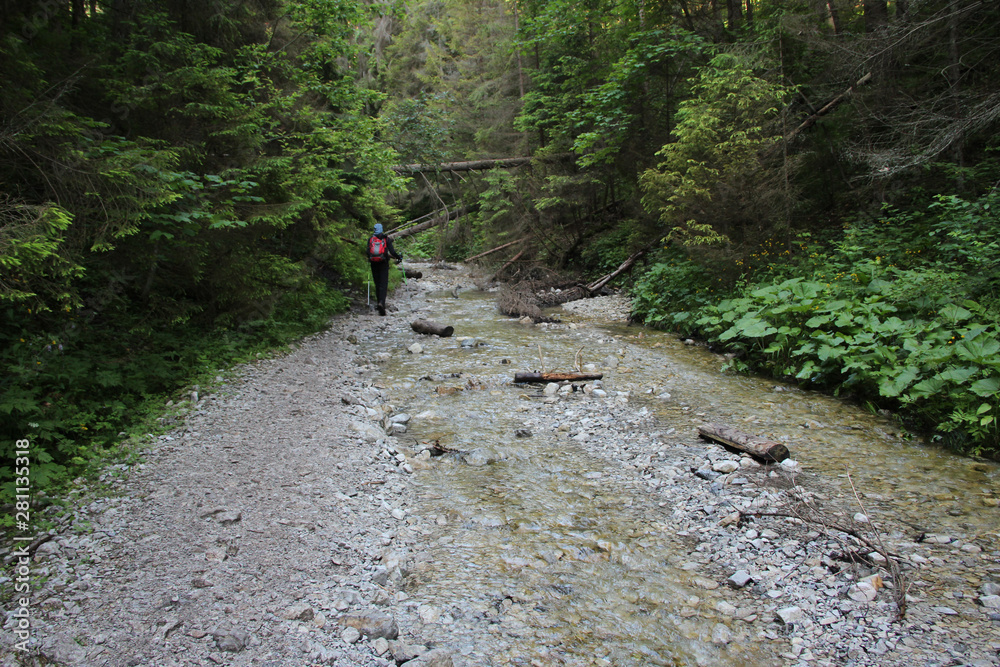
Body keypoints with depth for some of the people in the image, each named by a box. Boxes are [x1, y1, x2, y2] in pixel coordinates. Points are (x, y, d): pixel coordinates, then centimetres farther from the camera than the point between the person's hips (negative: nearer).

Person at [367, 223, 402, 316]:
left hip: (374, 264, 2)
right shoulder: (386, 239, 1)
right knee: (383, 284, -6)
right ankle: (381, 302, -25)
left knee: (377, 284, 13)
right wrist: (399, 257, 10)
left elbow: (368, 252, 0)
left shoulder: (370, 239, 6)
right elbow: (392, 251, -6)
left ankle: (379, 302, 16)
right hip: (383, 263, -2)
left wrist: (369, 259, 21)